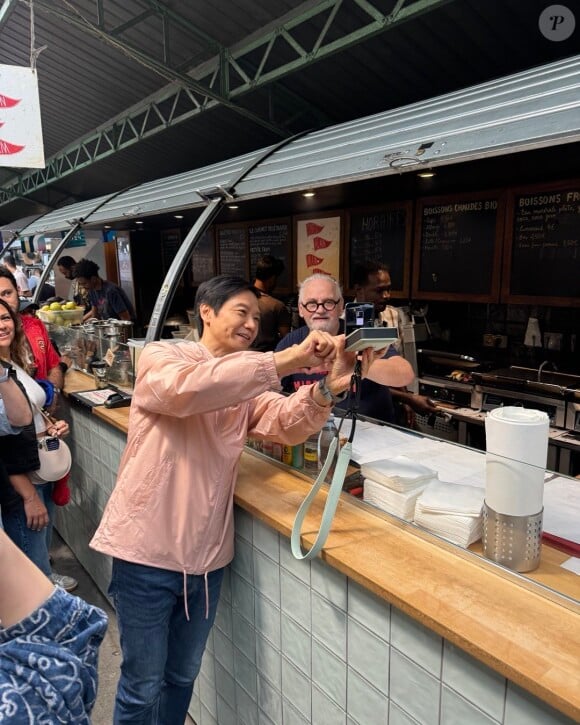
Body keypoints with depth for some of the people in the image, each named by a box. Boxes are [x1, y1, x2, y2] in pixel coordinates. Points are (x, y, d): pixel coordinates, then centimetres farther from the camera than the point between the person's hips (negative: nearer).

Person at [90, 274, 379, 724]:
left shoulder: (248, 383, 9)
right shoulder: (160, 357, -9)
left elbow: (286, 424, -9)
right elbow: (185, 389, -32)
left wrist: (328, 387, -28)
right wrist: (285, 361, -33)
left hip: (207, 554, 6)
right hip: (147, 550, -5)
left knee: (183, 675, 23)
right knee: (143, 686, 11)